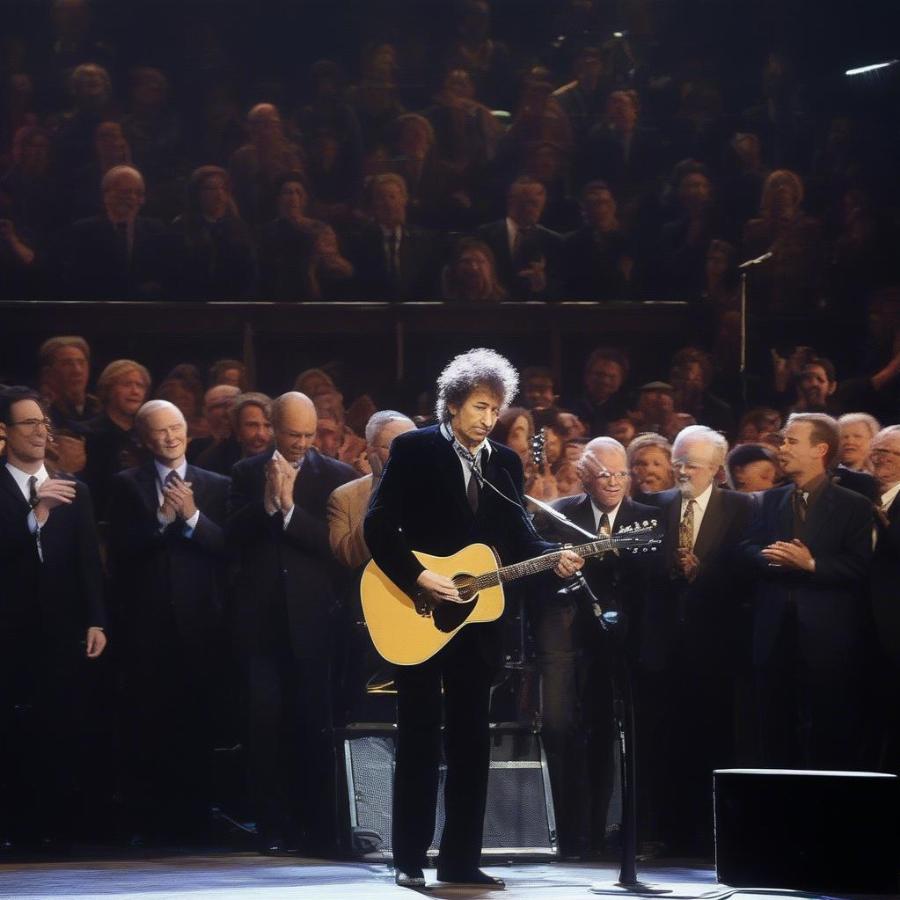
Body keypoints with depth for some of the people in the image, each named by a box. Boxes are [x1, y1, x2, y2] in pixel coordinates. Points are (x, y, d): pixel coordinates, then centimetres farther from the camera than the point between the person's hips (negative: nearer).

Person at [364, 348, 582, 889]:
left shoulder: (506, 463, 11)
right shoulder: (414, 451, -4)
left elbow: (519, 537, 7)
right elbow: (380, 526, -10)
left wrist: (553, 559, -13)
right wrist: (418, 578, -20)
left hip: (477, 618, 5)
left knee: (472, 741, 6)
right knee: (420, 739, -1)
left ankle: (461, 859, 11)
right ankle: (410, 860, 5)